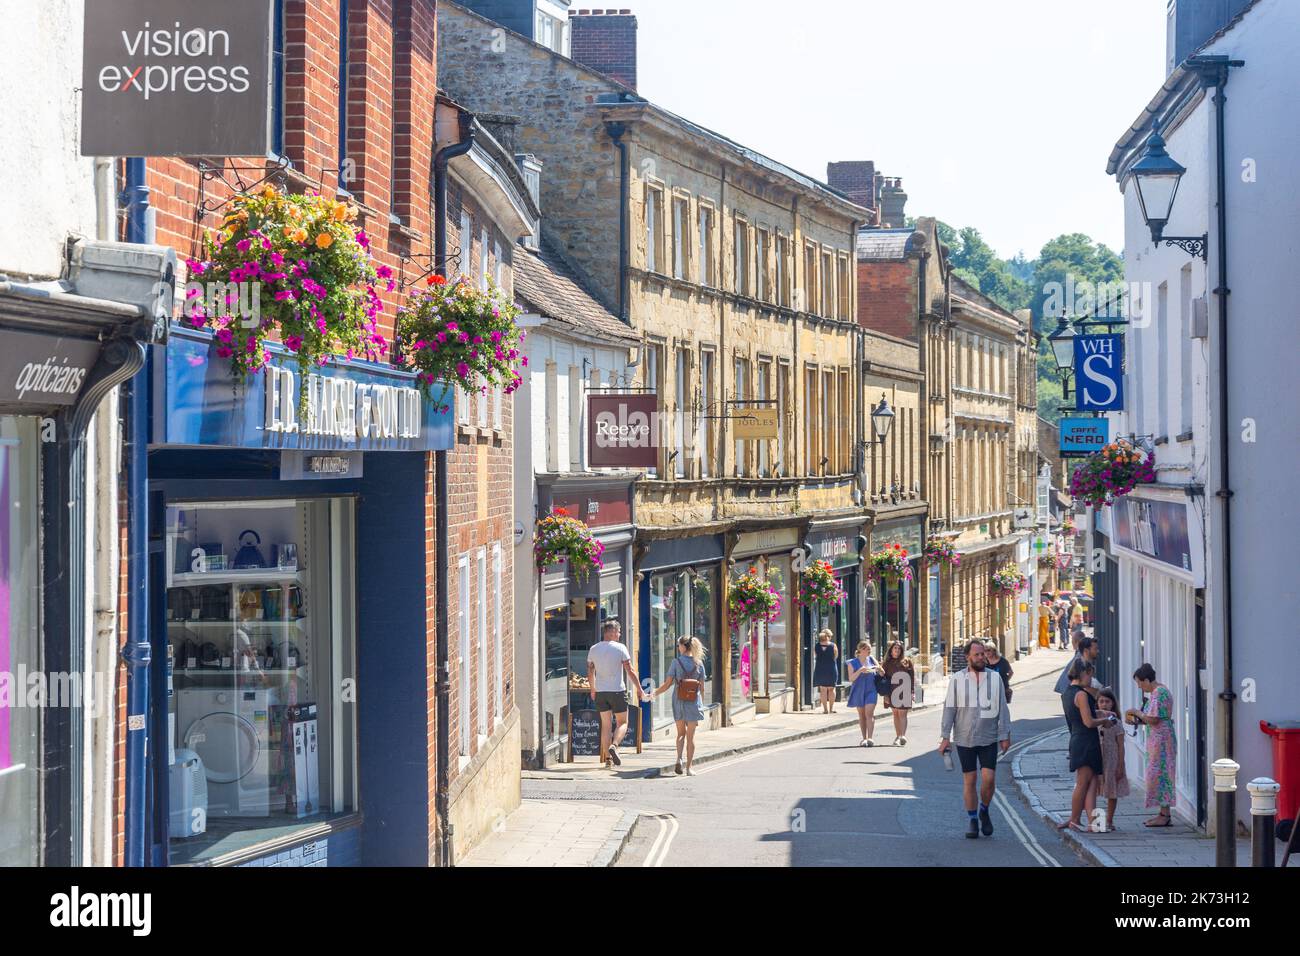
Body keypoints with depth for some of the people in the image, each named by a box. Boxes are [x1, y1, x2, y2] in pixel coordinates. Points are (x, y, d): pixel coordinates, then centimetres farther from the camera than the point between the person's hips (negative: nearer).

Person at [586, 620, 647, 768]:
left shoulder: (593, 649, 5)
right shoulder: (620, 648, -7)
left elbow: (590, 672, 11)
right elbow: (630, 671, -8)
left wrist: (592, 690, 26)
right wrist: (639, 690, -1)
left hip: (600, 691, 4)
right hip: (617, 690, -4)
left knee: (605, 724, 10)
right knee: (622, 723, 6)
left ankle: (607, 757, 8)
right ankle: (614, 746, -20)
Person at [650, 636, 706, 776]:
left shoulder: (676, 662, -6)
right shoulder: (699, 663, 0)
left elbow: (667, 683, -7)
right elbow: (702, 687, 3)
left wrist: (655, 692, 9)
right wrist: (702, 704, 14)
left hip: (679, 701, 0)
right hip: (693, 703, 0)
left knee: (681, 733, 17)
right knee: (690, 736, 7)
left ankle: (679, 758, -5)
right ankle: (689, 767, 7)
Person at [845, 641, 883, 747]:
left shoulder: (871, 660, 7)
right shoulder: (853, 663, -1)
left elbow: (883, 673, 13)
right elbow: (851, 679, -8)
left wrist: (878, 668, -10)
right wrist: (860, 670, -22)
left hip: (871, 690, 0)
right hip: (859, 691, 0)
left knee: (869, 713, -14)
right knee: (861, 715, 7)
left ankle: (870, 738, -20)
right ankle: (864, 738, 16)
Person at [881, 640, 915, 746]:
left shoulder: (907, 661, 3)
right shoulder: (887, 663, 9)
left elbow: (912, 677, 3)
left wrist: (913, 692, -3)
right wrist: (885, 694, 0)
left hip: (904, 691, -3)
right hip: (892, 692, 3)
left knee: (902, 713, -10)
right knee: (895, 714, 7)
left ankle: (903, 736, -18)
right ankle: (898, 736, 13)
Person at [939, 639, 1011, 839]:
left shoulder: (995, 678, 2)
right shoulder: (957, 680, 1)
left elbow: (1002, 708, 4)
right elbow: (949, 708, 2)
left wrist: (1004, 735, 0)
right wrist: (946, 736, -3)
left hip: (989, 738, 0)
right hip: (964, 738, 0)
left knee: (989, 778, -7)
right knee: (969, 780, 4)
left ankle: (984, 811, 18)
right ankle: (973, 821, 15)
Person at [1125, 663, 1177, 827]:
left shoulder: (1158, 693, -16)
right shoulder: (1159, 691, 16)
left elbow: (1153, 719, -21)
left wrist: (1137, 712, -7)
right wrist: (1137, 720, 12)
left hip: (1161, 739, -11)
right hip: (1158, 740, 11)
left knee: (1159, 774, -9)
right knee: (1160, 775, 11)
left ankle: (1164, 816, -7)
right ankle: (1163, 813, 14)